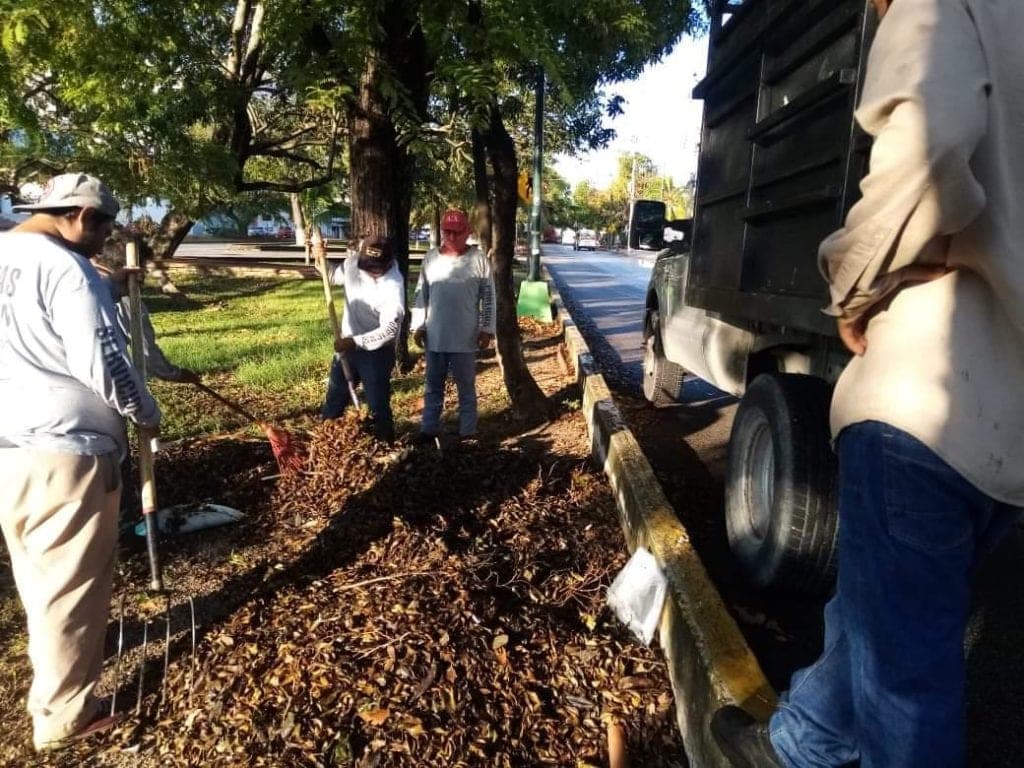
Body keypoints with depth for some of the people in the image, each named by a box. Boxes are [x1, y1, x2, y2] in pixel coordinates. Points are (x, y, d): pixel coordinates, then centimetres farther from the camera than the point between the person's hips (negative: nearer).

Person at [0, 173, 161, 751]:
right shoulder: (65, 269, -16)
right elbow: (103, 364, -20)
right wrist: (148, 415, -4)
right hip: (63, 451, -9)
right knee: (70, 581, 5)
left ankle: (60, 652, 48)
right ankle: (63, 714, 20)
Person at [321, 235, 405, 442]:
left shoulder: (394, 285, -23)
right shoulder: (352, 264, -6)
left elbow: (389, 330, -27)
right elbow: (332, 277, 16)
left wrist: (356, 341, -31)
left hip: (377, 352, -6)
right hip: (347, 345, 6)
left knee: (379, 406, 3)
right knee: (334, 399, 20)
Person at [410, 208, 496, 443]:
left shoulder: (478, 259, -6)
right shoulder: (431, 257, 3)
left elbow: (488, 297, -3)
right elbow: (421, 294, 8)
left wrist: (487, 329, -7)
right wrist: (418, 325, 5)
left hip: (465, 337, -3)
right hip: (434, 336, 3)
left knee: (466, 387, 8)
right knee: (433, 386, 14)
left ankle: (467, 432, 19)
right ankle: (429, 428, 27)